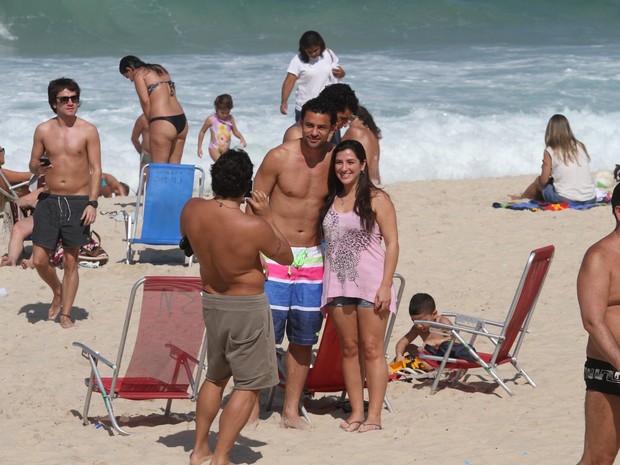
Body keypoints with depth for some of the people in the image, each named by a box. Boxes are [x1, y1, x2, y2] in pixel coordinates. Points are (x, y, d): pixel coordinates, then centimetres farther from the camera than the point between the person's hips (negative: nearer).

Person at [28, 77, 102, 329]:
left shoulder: (88, 131, -3)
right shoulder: (43, 130, 3)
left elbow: (96, 169, -3)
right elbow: (32, 164, 11)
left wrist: (92, 203, -11)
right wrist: (38, 168, -14)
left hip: (78, 201, -2)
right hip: (49, 200, 2)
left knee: (71, 262, 3)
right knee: (39, 260, -1)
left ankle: (65, 313, 13)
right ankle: (58, 292, 28)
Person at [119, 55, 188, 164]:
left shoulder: (138, 74, 2)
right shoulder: (161, 69, 23)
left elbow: (145, 101, -7)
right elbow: (170, 96, 15)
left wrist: (149, 124, 4)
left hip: (162, 123, -7)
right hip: (181, 120, 7)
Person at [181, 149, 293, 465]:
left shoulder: (191, 211, -11)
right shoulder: (254, 227, -26)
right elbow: (286, 256, -7)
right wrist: (267, 216, -2)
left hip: (211, 301, 6)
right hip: (247, 308, -6)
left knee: (215, 376, 24)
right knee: (249, 385, 5)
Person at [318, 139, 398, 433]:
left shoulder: (376, 199, -3)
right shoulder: (329, 200, 11)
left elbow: (392, 243, -5)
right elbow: (325, 242, 14)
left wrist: (385, 286, -13)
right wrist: (325, 292, 8)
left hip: (370, 283, -5)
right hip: (338, 284, 5)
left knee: (371, 349, -3)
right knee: (349, 348, 8)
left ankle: (374, 415, -2)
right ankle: (356, 411, 13)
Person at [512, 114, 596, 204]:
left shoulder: (549, 152, -3)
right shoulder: (580, 146, 8)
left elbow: (543, 181, 0)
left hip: (565, 200, -4)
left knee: (538, 181, 26)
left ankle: (521, 198, 52)